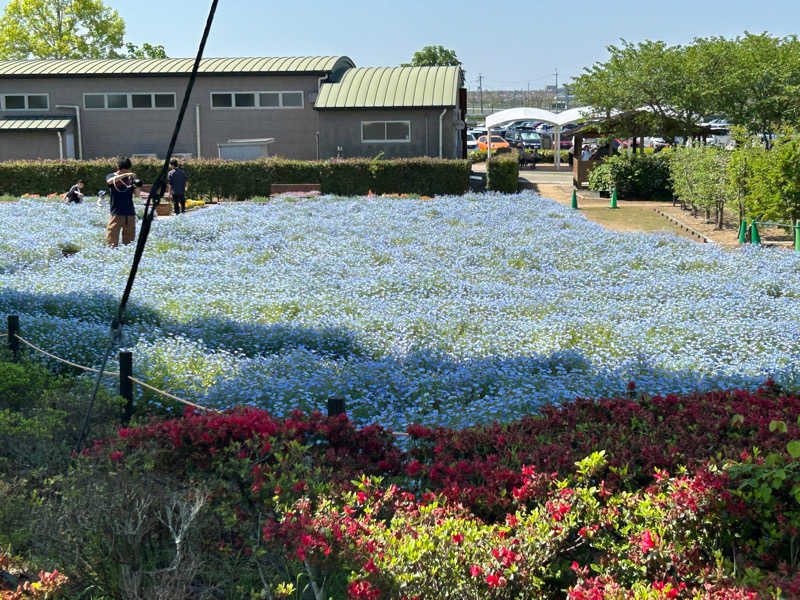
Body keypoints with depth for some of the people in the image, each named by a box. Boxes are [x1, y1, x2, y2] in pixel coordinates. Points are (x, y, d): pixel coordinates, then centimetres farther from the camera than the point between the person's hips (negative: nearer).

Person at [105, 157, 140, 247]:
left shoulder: (130, 178, 11)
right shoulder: (111, 176, 2)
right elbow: (110, 181, -22)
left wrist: (136, 187, -14)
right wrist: (125, 175, -30)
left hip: (130, 214, 3)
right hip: (116, 213, -3)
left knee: (129, 241, 6)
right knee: (112, 242, -8)